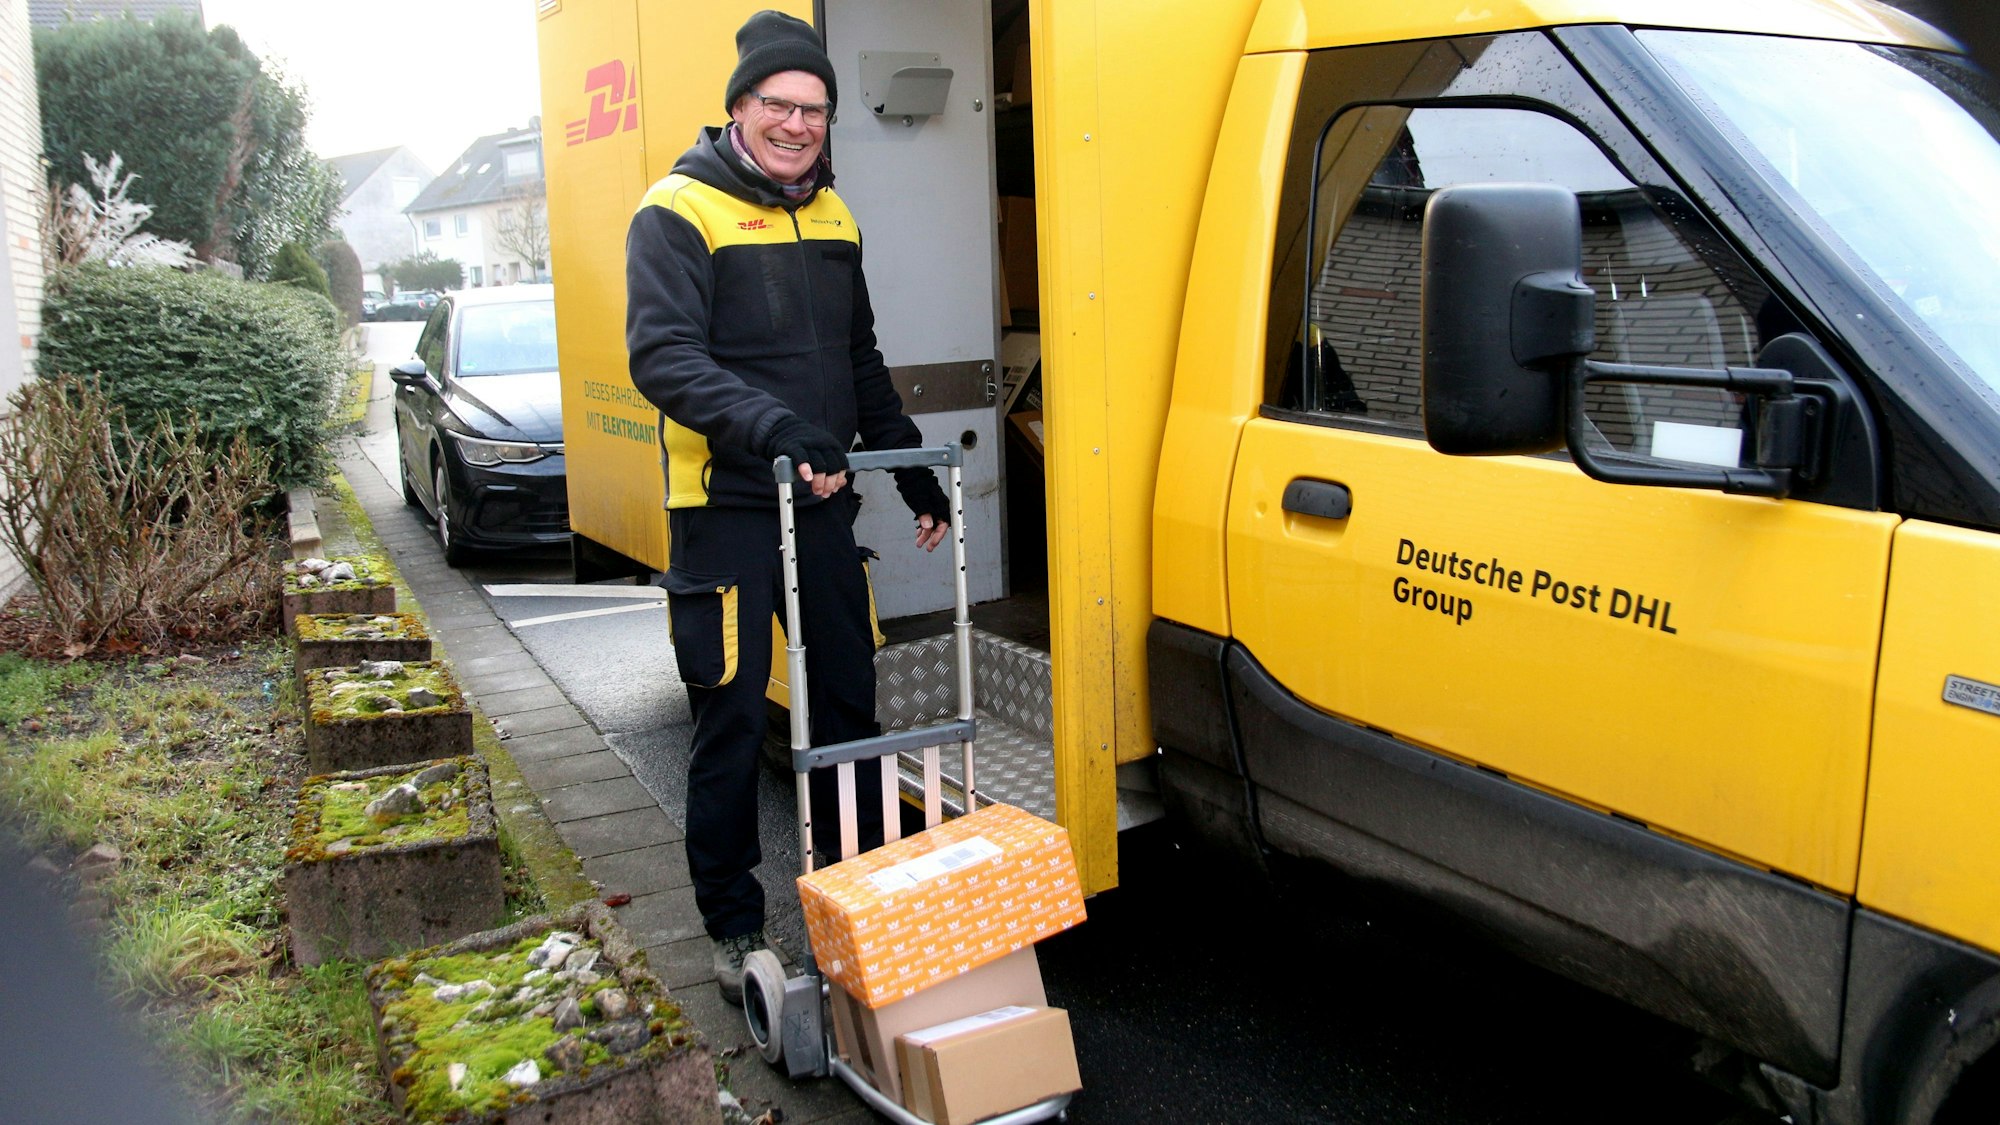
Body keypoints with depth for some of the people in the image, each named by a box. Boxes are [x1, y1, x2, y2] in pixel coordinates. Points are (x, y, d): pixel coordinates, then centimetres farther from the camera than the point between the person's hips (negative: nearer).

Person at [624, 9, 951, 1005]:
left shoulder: (829, 215, 13)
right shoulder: (678, 212, -8)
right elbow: (662, 357, -21)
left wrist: (913, 472, 19)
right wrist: (773, 426, -34)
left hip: (823, 507, 7)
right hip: (725, 513, -6)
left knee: (847, 708, 13)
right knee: (732, 725, 1)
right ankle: (733, 930, 18)